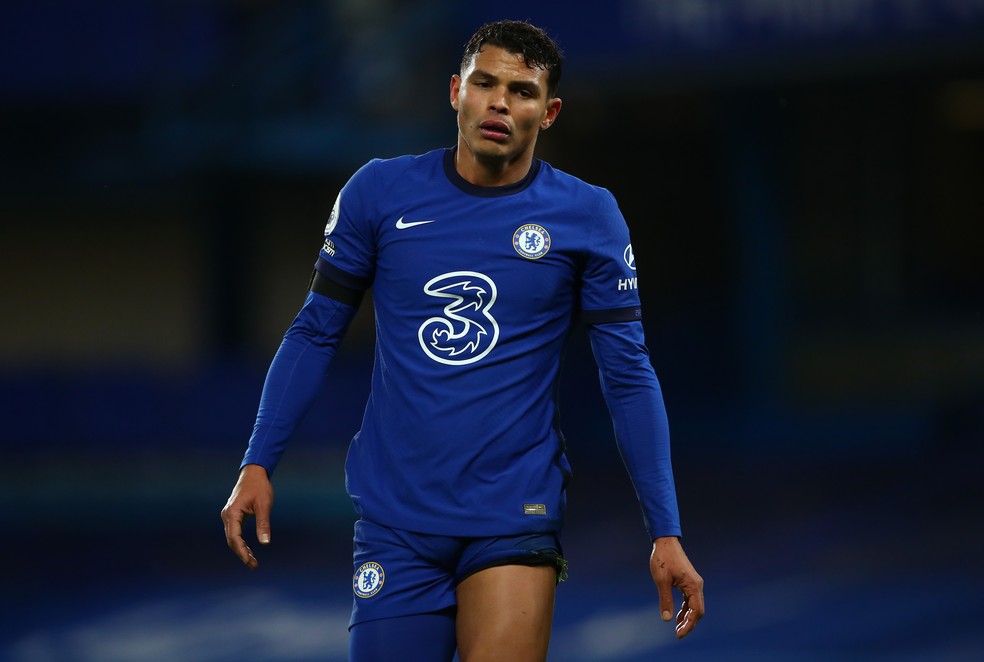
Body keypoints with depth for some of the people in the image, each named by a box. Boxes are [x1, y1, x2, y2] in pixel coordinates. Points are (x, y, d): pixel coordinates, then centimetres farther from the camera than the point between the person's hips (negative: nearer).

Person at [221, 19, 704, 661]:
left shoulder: (588, 217, -1)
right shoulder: (380, 192, 1)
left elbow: (628, 376, 1)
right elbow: (316, 333, 8)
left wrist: (666, 534, -4)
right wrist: (258, 466, 0)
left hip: (515, 518, -1)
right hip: (394, 518, 2)